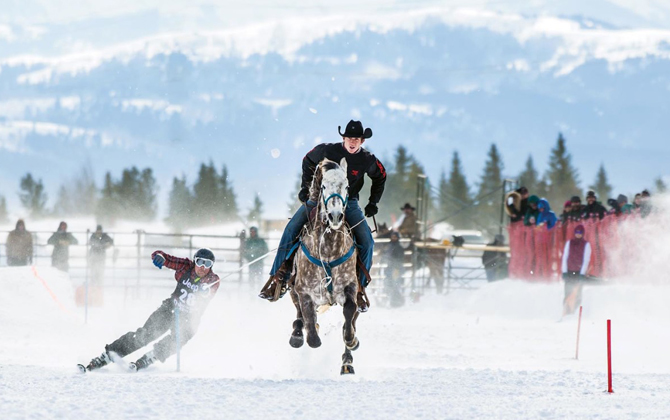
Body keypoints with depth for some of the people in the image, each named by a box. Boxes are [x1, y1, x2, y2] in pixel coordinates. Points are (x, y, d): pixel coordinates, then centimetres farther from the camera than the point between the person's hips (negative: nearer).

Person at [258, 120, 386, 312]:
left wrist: (373, 203, 8)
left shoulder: (368, 161, -6)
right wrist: (306, 186, 2)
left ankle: (359, 286, 1)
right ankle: (279, 277, -15)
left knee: (366, 241, -17)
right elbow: (308, 162, 11)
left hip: (349, 203, 1)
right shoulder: (327, 150, -9)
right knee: (291, 229, -20)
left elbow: (380, 178, 14)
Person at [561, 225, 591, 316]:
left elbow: (586, 260, -2)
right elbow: (565, 257, 7)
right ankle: (566, 313, -7)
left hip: (579, 272, -2)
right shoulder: (569, 243, 9)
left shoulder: (586, 245, 2)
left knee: (577, 294, -8)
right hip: (569, 271, 2)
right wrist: (564, 271, -2)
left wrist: (582, 273, -10)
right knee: (568, 293, -6)